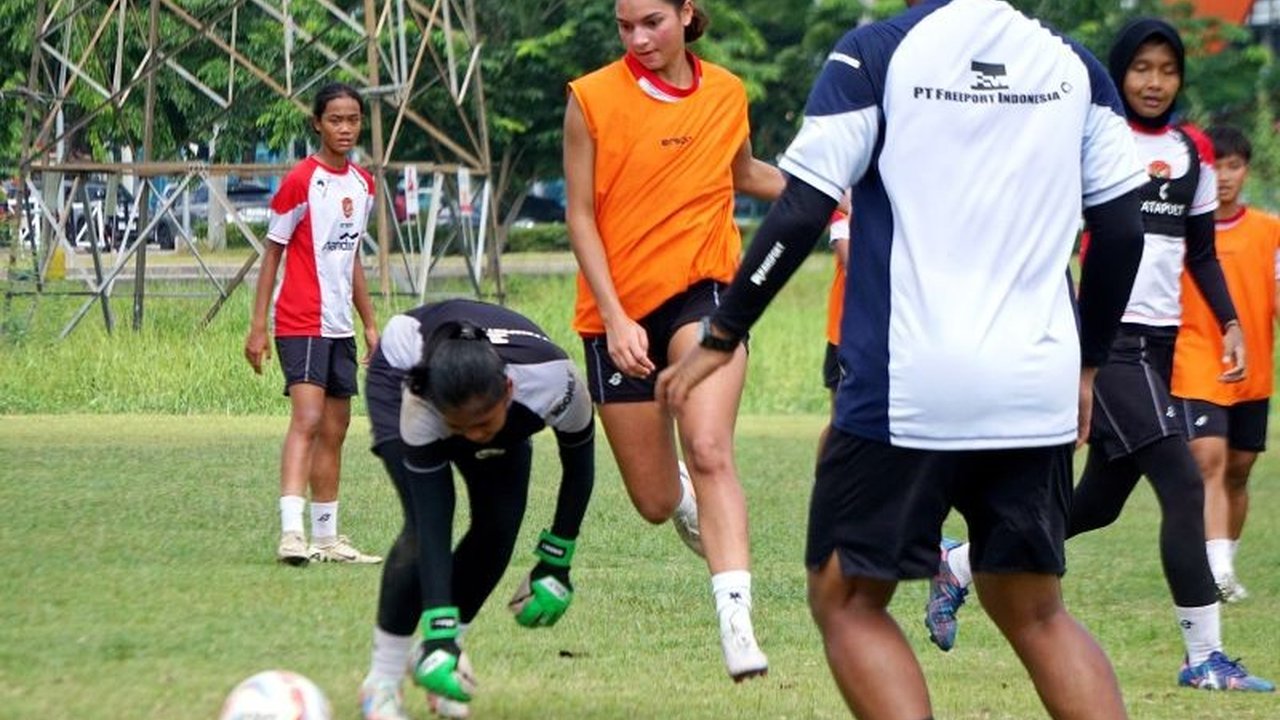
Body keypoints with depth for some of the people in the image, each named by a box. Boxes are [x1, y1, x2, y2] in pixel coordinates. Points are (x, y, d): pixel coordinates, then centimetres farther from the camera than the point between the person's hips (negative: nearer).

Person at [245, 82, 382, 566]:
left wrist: (370, 325, 22)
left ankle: (326, 538, 17)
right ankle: (291, 532, -30)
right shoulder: (300, 182, -9)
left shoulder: (362, 184, 13)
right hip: (301, 322, -8)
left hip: (340, 326, 8)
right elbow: (273, 254, -6)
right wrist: (258, 327, -10)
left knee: (335, 431, 10)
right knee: (307, 419, -20)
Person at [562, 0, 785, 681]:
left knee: (709, 451, -26)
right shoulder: (592, 99, -6)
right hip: (619, 310, 0)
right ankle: (686, 495, 47)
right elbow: (580, 215, -5)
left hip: (701, 290, 0)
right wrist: (614, 317, -14)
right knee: (656, 502, 7)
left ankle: (736, 624, -32)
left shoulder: (727, 94, 2)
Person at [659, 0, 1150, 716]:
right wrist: (1088, 364, 20)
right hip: (1038, 389, 4)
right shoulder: (1075, 66, 8)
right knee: (1036, 614, 16)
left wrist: (720, 338, 3)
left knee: (847, 601, 10)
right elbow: (1124, 228, 7)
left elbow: (800, 215, -6)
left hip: (907, 388, -4)